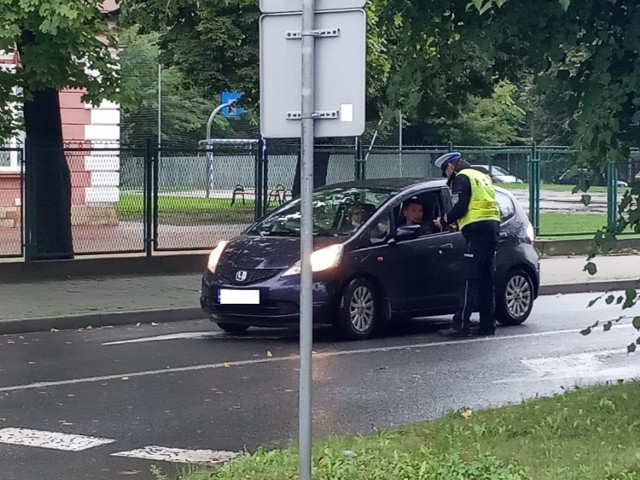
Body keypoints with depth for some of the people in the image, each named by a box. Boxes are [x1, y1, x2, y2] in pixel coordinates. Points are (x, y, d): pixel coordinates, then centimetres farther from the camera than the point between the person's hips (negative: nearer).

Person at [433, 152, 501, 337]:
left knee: (470, 280, -10)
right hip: (492, 226, 9)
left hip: (477, 230, -9)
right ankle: (487, 324, 12)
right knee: (487, 280, 11)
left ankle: (461, 325, -11)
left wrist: (443, 221, 3)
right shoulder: (482, 176, 25)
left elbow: (460, 208, -12)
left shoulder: (461, 178, -2)